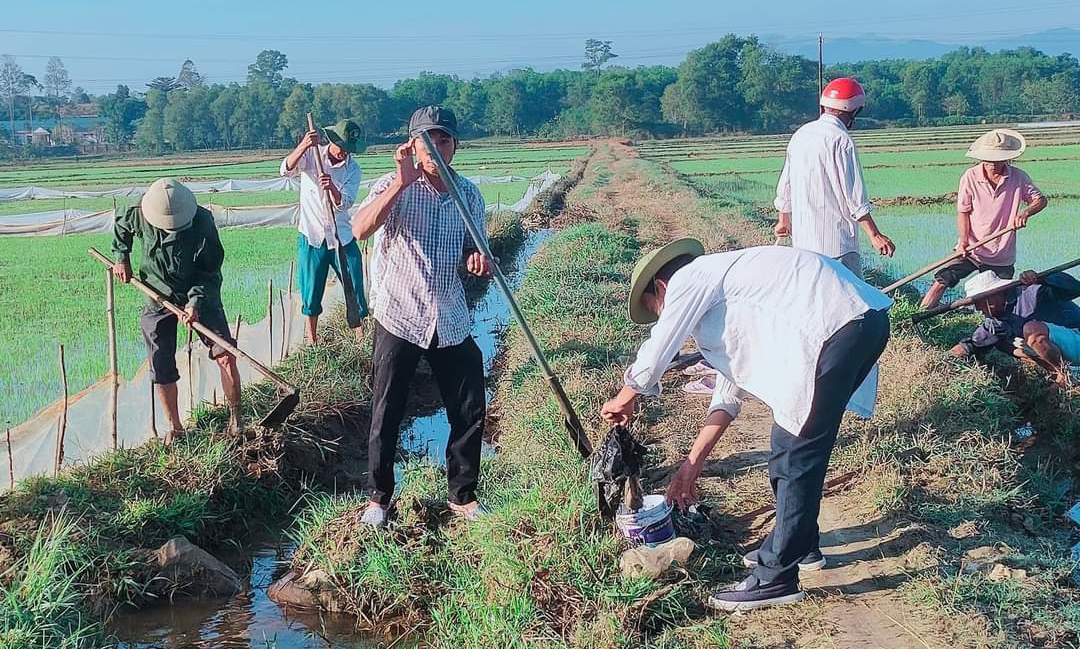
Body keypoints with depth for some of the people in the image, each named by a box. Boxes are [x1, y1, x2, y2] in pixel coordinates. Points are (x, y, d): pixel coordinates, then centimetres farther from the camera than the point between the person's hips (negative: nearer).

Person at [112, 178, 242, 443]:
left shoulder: (202, 222, -24)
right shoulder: (140, 216, -16)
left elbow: (211, 271, -15)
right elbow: (120, 226, 11)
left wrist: (196, 302, -25)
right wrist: (122, 259, 6)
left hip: (200, 295, -2)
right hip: (158, 299, 2)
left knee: (226, 356, -14)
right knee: (162, 371, 2)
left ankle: (235, 416, 5)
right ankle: (175, 428, 20)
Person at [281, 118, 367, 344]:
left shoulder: (353, 168, -3)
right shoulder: (311, 154, -5)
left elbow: (344, 203, -15)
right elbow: (286, 170, -24)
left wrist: (332, 188, -37)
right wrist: (303, 146, -41)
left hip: (342, 238, 1)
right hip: (311, 237, -1)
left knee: (355, 290, 3)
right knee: (311, 295, 8)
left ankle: (361, 338, 15)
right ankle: (312, 341, 22)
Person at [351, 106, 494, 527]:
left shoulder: (470, 195, 4)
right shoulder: (394, 186, -9)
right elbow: (359, 229, -26)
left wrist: (477, 259, -12)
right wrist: (401, 182, -33)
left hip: (452, 321, 4)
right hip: (399, 318, -4)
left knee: (471, 412, 8)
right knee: (386, 415, 5)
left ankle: (463, 496, 27)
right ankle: (379, 498, 24)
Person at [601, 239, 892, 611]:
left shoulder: (689, 279, 1)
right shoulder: (722, 291, 28)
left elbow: (652, 359, 2)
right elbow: (730, 393, 29)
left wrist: (622, 400, 23)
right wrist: (692, 465, 30)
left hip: (837, 325, -10)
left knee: (797, 456, -3)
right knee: (790, 445, 20)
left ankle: (776, 578, 4)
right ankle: (799, 545, 35)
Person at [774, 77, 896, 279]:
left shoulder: (800, 134, 12)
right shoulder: (840, 139, -13)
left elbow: (785, 186, 21)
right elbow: (853, 195, -17)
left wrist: (784, 221, 35)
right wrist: (874, 235, -15)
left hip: (801, 238, 9)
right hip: (834, 239, -8)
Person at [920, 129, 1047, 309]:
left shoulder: (1018, 178, -6)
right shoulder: (970, 177, -8)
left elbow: (1040, 199, 1)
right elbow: (963, 212, -2)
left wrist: (1025, 212, -22)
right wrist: (964, 240, -16)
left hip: (1003, 257, 1)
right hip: (971, 250, -1)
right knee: (941, 281, -14)